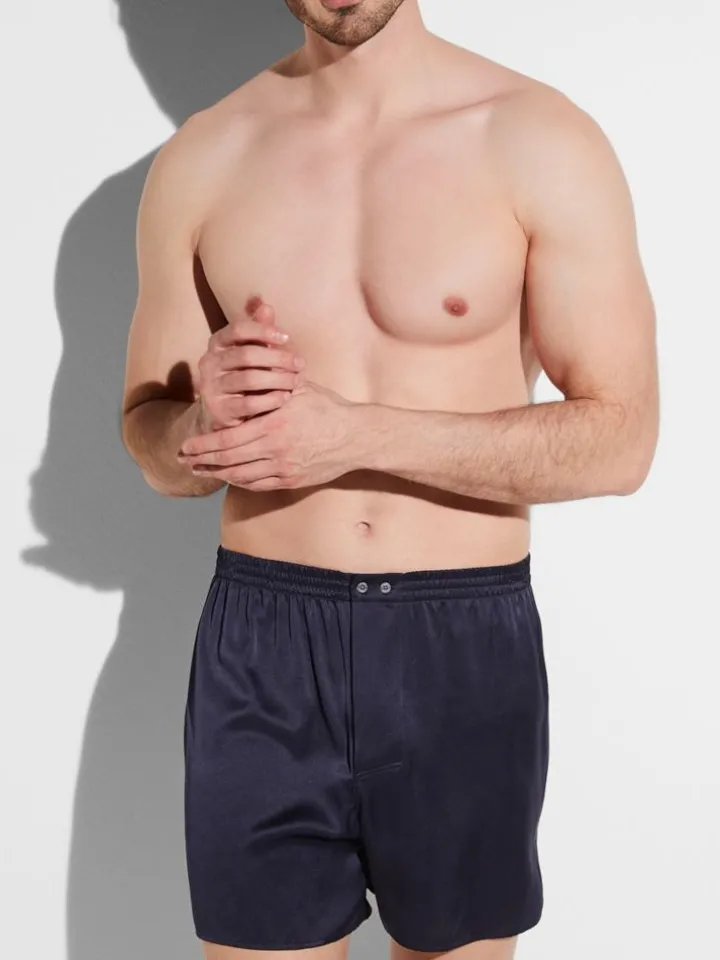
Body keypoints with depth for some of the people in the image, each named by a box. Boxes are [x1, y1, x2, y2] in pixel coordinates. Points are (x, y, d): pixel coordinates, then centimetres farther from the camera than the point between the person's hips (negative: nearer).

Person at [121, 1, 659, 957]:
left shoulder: (539, 140, -5)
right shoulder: (201, 158, 3)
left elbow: (620, 441, -9)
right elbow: (152, 440, 10)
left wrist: (358, 432, -19)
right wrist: (207, 422, -15)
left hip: (463, 645, -1)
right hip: (259, 645, 2)